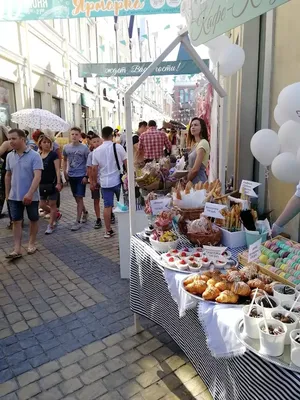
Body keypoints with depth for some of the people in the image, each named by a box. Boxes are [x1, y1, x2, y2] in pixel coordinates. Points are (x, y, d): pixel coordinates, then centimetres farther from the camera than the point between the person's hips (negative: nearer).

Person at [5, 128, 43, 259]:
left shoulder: (34, 155, -12)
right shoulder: (9, 156, 4)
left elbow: (37, 176, -21)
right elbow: (8, 176, 14)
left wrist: (30, 193, -31)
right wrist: (7, 193, 14)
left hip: (31, 196, -4)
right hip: (14, 196, 4)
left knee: (33, 220, 11)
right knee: (16, 221, 4)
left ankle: (31, 243, 28)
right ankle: (17, 249, 10)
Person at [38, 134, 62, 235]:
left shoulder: (53, 154, -5)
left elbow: (57, 169, -9)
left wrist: (58, 182, -17)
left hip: (52, 183, -6)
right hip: (42, 184, 6)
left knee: (52, 204, 2)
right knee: (42, 205, 7)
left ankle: (51, 225, 13)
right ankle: (55, 215, 32)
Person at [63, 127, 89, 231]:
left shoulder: (84, 148, -10)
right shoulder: (66, 147, 2)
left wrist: (86, 176, -12)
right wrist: (64, 171, 8)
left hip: (81, 176, -5)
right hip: (71, 176, 5)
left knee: (79, 198, -4)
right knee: (76, 198, 15)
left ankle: (78, 221, 2)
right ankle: (85, 212, 38)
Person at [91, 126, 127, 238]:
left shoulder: (96, 151, 1)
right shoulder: (118, 147, -7)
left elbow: (94, 169, 3)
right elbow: (126, 163, -5)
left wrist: (94, 181, 15)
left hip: (105, 182, 2)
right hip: (118, 180, -2)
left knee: (107, 206, 6)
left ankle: (108, 230, 12)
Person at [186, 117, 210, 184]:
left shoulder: (203, 143, -14)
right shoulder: (195, 143, 14)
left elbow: (195, 169, -19)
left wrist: (186, 181, -7)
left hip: (199, 180, -8)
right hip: (194, 180, 8)